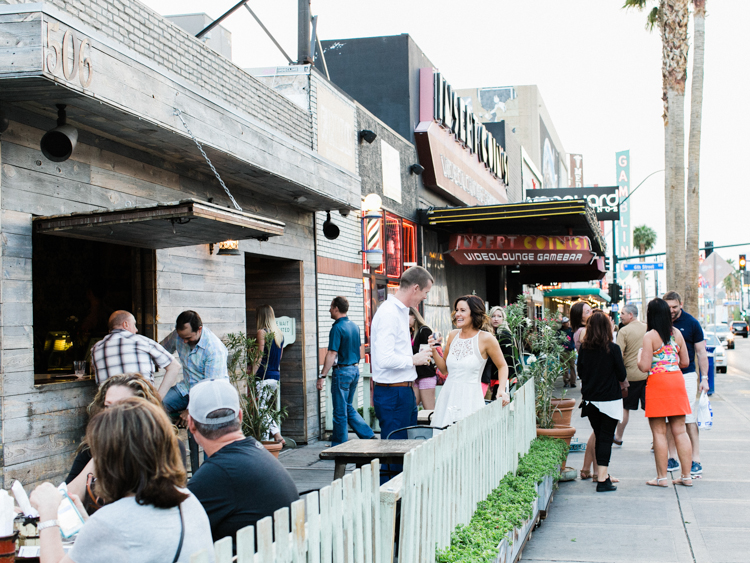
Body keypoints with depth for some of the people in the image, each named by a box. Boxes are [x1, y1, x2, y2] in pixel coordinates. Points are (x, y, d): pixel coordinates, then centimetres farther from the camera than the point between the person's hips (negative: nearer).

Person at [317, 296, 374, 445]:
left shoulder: (337, 328, -16)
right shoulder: (354, 326, 9)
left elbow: (332, 354, -20)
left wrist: (322, 376, -18)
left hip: (342, 371, -8)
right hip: (355, 369, 8)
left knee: (340, 411, 1)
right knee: (348, 407, 19)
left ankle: (339, 445, 9)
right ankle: (368, 435, 14)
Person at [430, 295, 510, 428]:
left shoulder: (486, 339, -5)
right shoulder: (453, 335, 9)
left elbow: (502, 366, 7)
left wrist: (502, 390, -6)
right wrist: (433, 350, 3)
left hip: (470, 398, -4)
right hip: (448, 396, 4)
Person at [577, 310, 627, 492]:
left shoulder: (584, 348, -2)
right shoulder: (613, 349, -13)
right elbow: (622, 375, -7)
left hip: (590, 399, 4)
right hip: (610, 400, -4)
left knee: (599, 437, 17)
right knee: (606, 438, -1)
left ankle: (602, 474, 27)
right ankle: (602, 479, -6)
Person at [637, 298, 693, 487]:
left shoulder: (650, 336, -9)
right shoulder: (677, 333, 7)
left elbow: (645, 366, -14)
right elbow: (685, 362, 11)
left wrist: (638, 360, 6)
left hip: (657, 382, -5)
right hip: (677, 380, 5)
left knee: (659, 433, 1)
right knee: (680, 431, 9)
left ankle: (662, 477, 4)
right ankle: (686, 476, 11)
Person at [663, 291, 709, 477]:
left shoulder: (691, 323, -1)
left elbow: (701, 353, 3)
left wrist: (704, 378, -2)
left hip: (686, 376, -3)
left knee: (689, 419, -5)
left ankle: (695, 460, -2)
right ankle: (673, 458, 13)